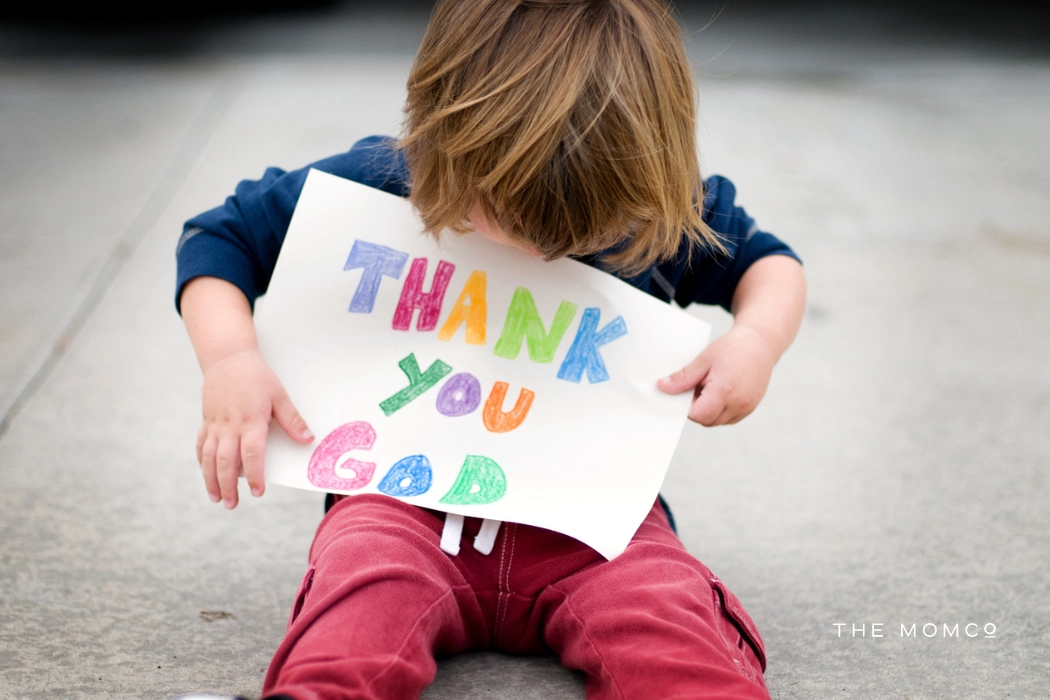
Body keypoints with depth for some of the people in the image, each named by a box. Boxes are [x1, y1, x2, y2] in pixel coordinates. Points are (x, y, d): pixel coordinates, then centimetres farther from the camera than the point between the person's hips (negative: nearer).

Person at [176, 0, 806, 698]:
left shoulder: (667, 211, -2)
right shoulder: (374, 183, -6)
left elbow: (766, 261, 16)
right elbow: (221, 236, 6)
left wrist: (758, 339, -7)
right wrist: (229, 357, -13)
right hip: (408, 494, -1)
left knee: (668, 624, -33)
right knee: (362, 588, -36)